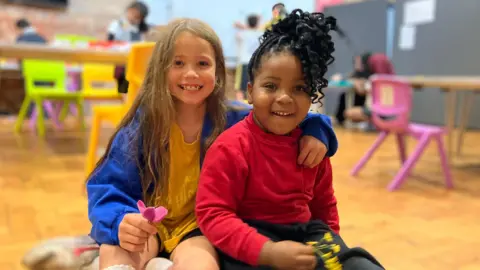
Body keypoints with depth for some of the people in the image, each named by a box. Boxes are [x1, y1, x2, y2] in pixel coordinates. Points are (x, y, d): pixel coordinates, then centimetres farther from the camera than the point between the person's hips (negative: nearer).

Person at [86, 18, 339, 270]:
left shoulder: (234, 120, -8)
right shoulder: (142, 123, -10)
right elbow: (108, 186, -12)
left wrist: (313, 129, -18)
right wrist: (121, 221, -33)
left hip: (200, 229, 0)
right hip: (149, 225, 0)